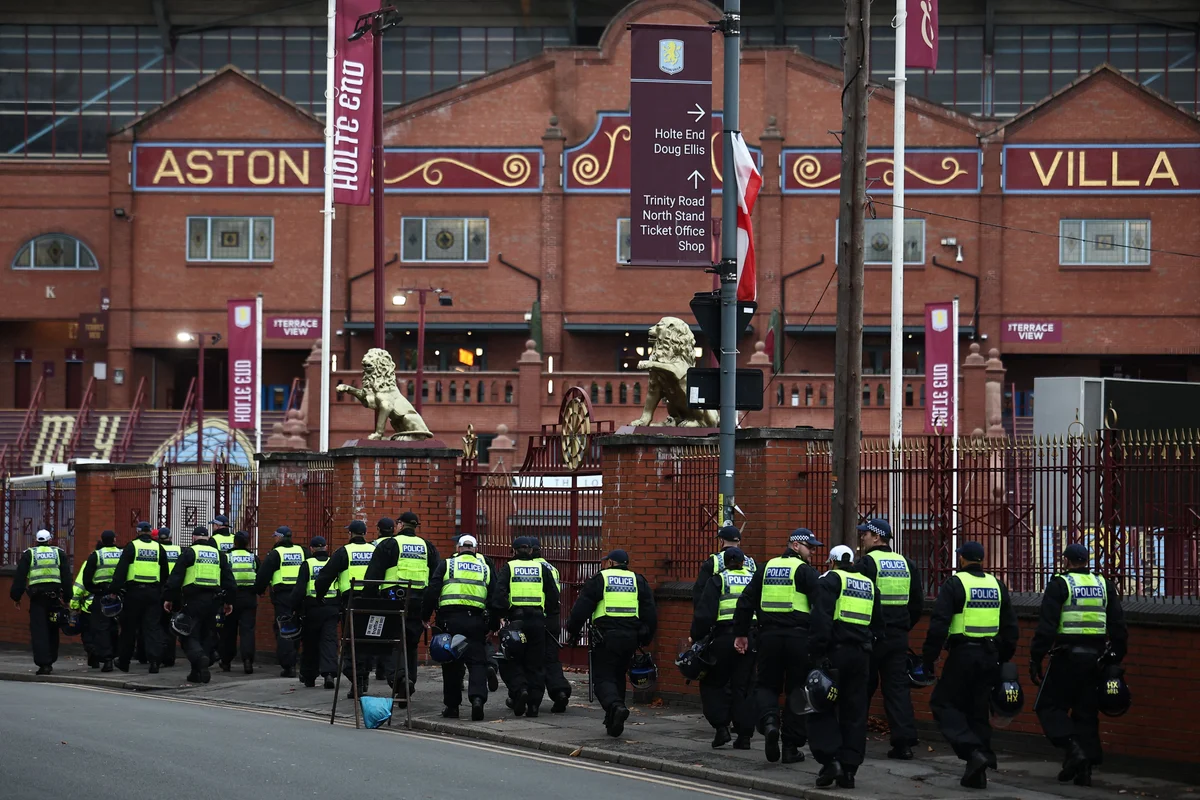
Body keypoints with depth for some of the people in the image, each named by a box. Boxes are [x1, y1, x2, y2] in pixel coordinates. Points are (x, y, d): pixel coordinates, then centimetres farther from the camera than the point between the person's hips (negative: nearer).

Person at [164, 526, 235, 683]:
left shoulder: (189, 553, 0)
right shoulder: (219, 555, 14)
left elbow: (175, 577, -5)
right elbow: (229, 580, 15)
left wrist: (168, 598, -2)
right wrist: (227, 601, 21)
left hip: (193, 599, -4)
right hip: (213, 600, 4)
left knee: (188, 636, -2)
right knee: (204, 635, 15)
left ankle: (200, 657, -31)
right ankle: (197, 673, 13)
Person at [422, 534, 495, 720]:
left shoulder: (447, 565, 9)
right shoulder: (486, 568, 15)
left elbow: (432, 591, 1)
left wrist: (425, 616, 8)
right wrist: (493, 626, 19)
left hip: (450, 619, -1)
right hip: (476, 620, 1)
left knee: (451, 662, 8)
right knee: (477, 661, 0)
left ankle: (452, 705, 13)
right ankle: (477, 697, -23)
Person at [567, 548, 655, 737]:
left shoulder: (599, 579, 0)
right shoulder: (638, 581, 13)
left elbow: (581, 608, -3)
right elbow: (650, 613, 13)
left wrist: (573, 631, 10)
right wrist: (646, 638, 22)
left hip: (606, 637, -4)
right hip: (630, 637, 4)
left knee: (603, 677, -2)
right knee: (619, 676, 19)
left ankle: (615, 706, -30)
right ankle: (613, 722, 19)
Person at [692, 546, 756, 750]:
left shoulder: (718, 580, 1)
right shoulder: (754, 579, 12)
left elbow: (705, 613, -5)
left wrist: (696, 637, 1)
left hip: (724, 636, -3)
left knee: (714, 683, 10)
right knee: (743, 686, 8)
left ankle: (721, 727, -2)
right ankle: (744, 735, 5)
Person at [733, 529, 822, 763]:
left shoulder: (766, 569, 12)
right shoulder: (806, 571, -4)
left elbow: (746, 601, 14)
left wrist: (741, 633, 20)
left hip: (769, 636, 3)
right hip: (799, 636, -3)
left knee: (767, 684, 15)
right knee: (796, 690, 6)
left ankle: (769, 721, -16)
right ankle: (791, 747, 7)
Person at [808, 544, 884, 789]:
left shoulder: (829, 580, -2)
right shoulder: (869, 585, 19)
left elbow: (822, 619, -14)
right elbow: (878, 624, 21)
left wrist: (818, 652, -15)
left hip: (836, 651, -5)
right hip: (861, 655, 5)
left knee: (822, 708, 1)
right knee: (855, 713, 8)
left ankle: (830, 760, -12)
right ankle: (849, 769, 6)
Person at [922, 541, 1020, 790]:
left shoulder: (954, 584, -6)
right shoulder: (997, 586, 12)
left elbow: (939, 625, -13)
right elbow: (1011, 628, 16)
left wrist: (928, 658, -7)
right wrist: (1003, 659, 22)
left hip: (962, 655, -6)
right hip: (990, 657, 6)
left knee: (943, 703, 5)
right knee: (979, 711, 12)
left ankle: (973, 752, -15)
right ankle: (977, 774, 12)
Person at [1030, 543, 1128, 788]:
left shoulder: (1059, 585, -4)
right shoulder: (1105, 586, 11)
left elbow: (1046, 626, -11)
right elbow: (1119, 627, 10)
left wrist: (1035, 659, -8)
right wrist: (1115, 659, 16)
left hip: (1067, 656, -5)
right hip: (1095, 658, 5)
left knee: (1049, 706, 5)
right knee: (1086, 712, 11)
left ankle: (1073, 749, -15)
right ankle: (1085, 769, 7)